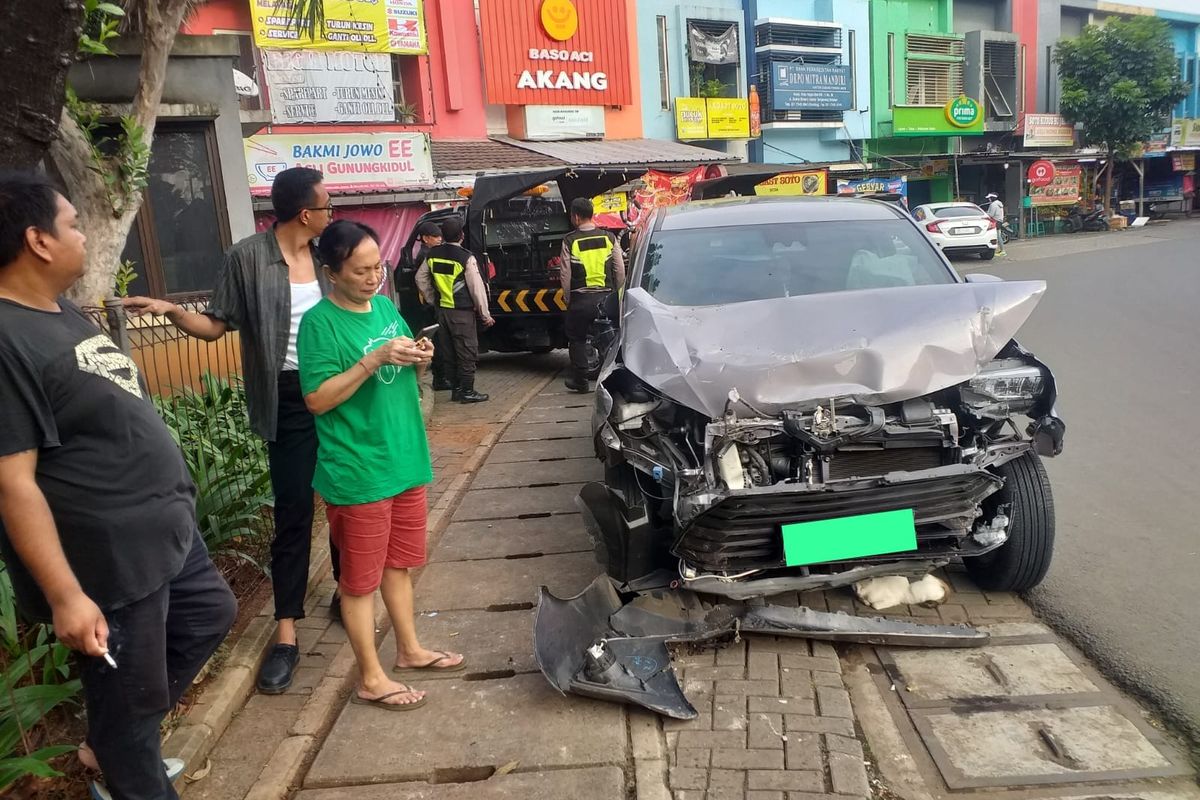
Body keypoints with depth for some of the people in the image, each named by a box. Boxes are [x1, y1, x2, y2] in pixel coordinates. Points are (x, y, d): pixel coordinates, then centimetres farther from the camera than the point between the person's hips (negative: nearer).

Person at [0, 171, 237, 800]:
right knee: (128, 702, 9)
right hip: (109, 561, -10)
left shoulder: (62, 313, 8)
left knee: (211, 615, 26)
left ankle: (114, 743, 40)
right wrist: (64, 595, -25)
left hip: (165, 530, 10)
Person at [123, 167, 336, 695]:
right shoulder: (248, 257, -7)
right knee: (292, 514, -3)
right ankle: (286, 635, 4)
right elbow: (218, 325, -4)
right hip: (290, 401, -4)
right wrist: (171, 311, -20)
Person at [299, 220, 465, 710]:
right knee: (361, 578, 6)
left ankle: (410, 651, 37)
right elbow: (318, 399, -19)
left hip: (405, 460, 7)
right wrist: (375, 359, -26)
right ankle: (372, 680, 20)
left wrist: (418, 359, -5)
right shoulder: (320, 322, -14)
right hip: (358, 474, -7)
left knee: (399, 564, 21)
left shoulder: (385, 305, 8)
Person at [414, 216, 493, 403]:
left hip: (442, 310, 6)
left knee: (450, 351, 13)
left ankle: (456, 389, 20)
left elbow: (421, 279, 11)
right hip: (462, 312, -6)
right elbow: (476, 287, -13)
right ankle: (467, 391, 3)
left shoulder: (432, 254, 3)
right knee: (467, 352, 1)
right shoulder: (465, 257, -15)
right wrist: (485, 315, -6)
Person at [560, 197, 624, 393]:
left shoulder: (570, 241, -6)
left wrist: (567, 297, 6)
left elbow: (565, 274, -6)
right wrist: (615, 294, 13)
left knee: (577, 339, 11)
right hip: (606, 296, 2)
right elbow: (620, 271, 2)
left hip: (581, 298, -2)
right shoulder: (609, 237, 2)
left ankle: (580, 381, 12)